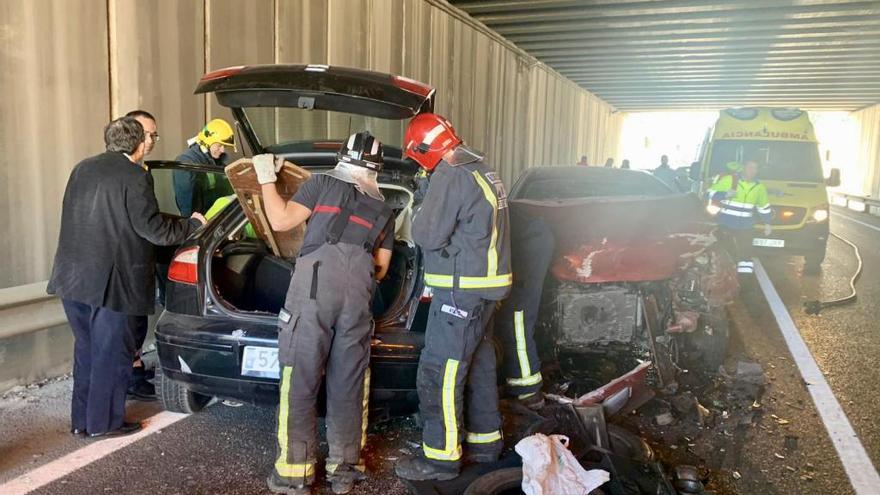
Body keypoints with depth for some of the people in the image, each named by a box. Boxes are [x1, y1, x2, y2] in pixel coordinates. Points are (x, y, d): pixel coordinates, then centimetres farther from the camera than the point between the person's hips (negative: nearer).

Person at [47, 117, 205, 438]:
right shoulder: (135, 178, -14)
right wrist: (193, 225, 0)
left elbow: (78, 217, 18)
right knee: (111, 355, 6)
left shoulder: (82, 169, 10)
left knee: (86, 350, 19)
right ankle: (104, 423, 16)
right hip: (110, 282, -7)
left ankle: (81, 420, 28)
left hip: (72, 278, 8)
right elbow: (155, 230, -15)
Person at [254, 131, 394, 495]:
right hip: (358, 295, 4)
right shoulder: (383, 209, 24)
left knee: (300, 382, 2)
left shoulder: (324, 183, 11)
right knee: (349, 384, 10)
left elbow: (280, 221, 5)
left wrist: (266, 179, 18)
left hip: (314, 288, -4)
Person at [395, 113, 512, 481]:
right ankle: (485, 441, 31)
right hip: (484, 285, 10)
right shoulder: (483, 171, 13)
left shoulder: (451, 176, -16)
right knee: (478, 365, 18)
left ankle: (441, 457, 7)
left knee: (440, 373, -2)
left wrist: (420, 217, 2)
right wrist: (432, 214, 11)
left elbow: (427, 236, -17)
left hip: (462, 290, -10)